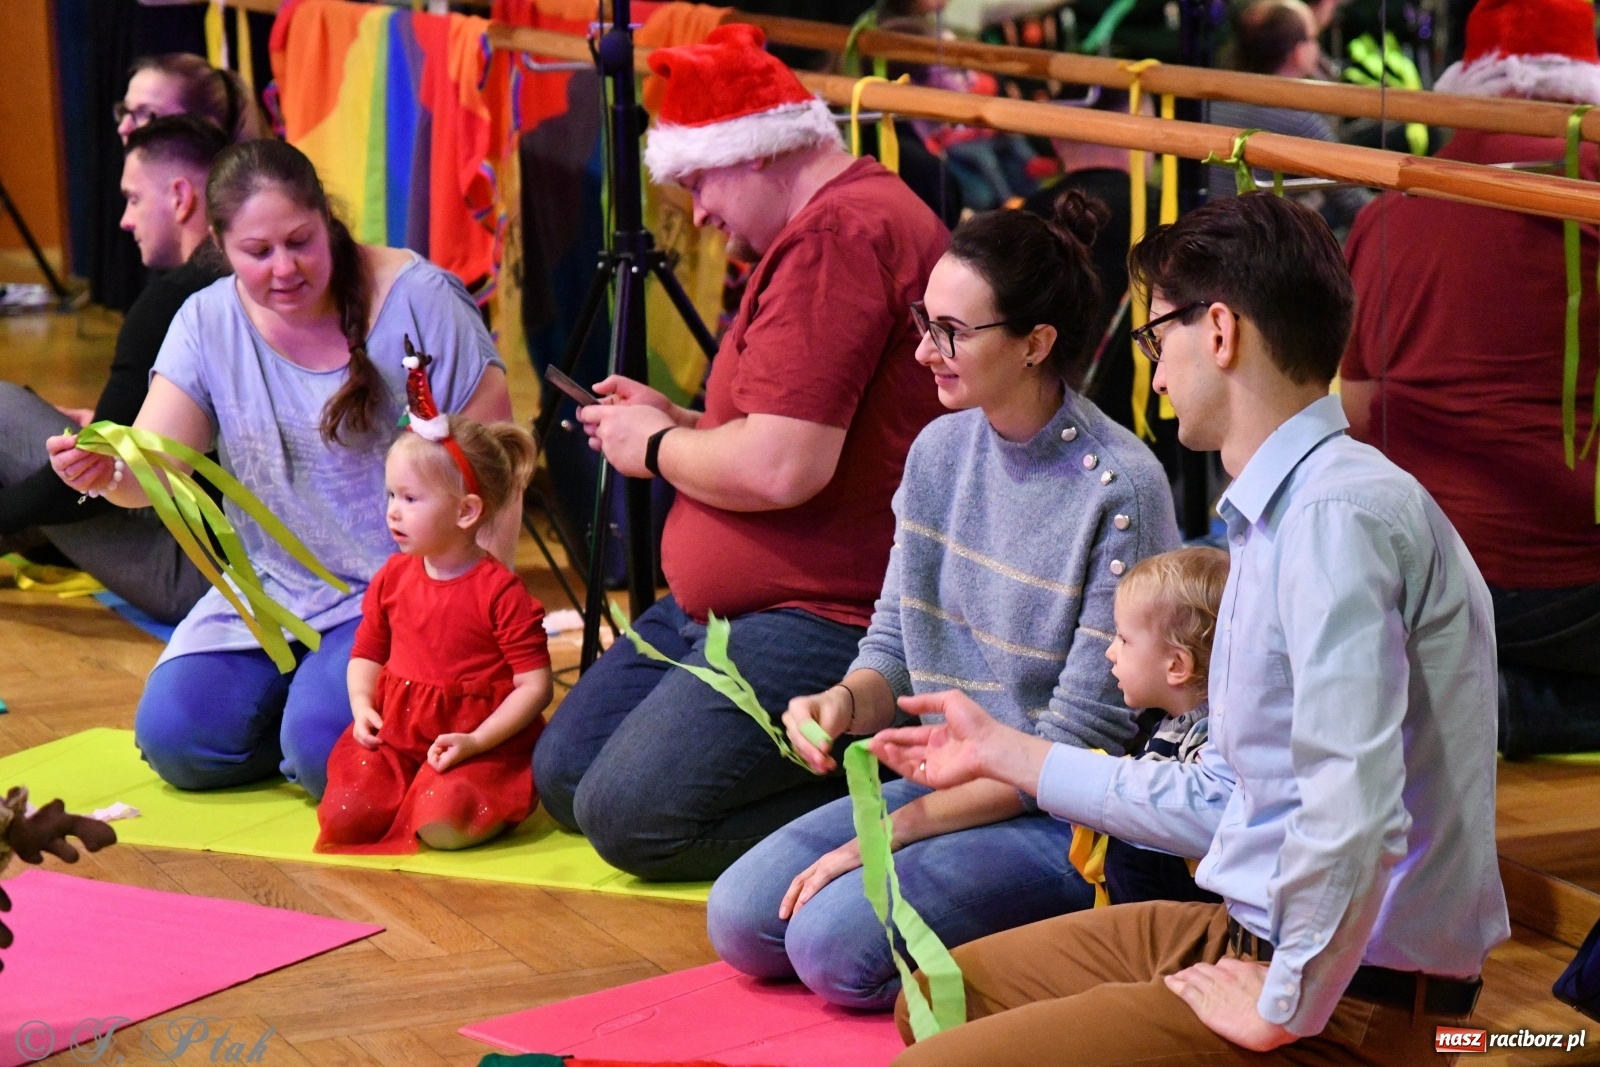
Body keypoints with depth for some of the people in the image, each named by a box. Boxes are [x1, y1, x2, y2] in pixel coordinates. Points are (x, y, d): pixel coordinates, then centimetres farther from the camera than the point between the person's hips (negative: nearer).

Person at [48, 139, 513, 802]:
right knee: (175, 740, -9)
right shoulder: (207, 323, 0)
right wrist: (105, 471, -33)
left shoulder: (418, 300, -13)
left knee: (326, 753, -24)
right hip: (271, 592, 5)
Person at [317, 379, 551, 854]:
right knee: (344, 815, -19)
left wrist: (475, 742, -20)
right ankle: (414, 789, 9)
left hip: (481, 744, -5)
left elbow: (535, 685, -11)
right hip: (396, 735, 5)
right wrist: (362, 706, -3)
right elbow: (367, 654, 18)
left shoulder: (500, 592, -10)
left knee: (443, 825, -32)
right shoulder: (392, 578, 8)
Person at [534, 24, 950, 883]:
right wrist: (679, 422, 10)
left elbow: (783, 469, -27)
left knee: (629, 816, -20)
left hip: (824, 621, -12)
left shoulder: (840, 233, -20)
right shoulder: (837, 221, 17)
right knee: (560, 777, 9)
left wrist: (658, 449, -8)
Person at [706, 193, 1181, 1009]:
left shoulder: (1120, 489, -19)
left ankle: (1054, 943, 1)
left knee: (836, 941, -24)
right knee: (740, 919, -6)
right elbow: (894, 649, 10)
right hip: (946, 783, 7)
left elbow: (1080, 743, -19)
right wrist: (847, 702, -16)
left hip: (1065, 820, -7)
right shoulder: (941, 451, 3)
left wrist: (895, 830, -19)